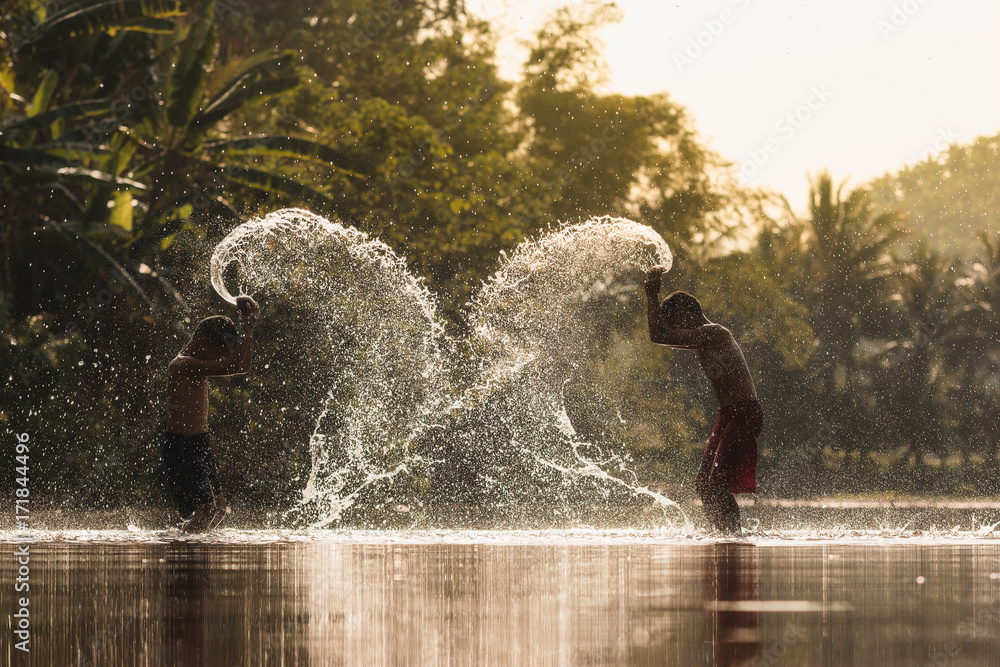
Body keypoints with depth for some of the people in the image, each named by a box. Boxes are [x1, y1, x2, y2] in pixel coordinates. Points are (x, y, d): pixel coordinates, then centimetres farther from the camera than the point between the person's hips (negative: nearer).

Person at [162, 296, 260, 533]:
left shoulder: (196, 363, 12)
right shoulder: (183, 365, -19)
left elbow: (243, 366, 21)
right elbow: (232, 367, -28)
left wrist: (248, 329, 10)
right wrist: (248, 329, -20)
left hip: (199, 442, 10)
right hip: (180, 445, -10)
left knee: (218, 508, 7)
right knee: (204, 508, -13)